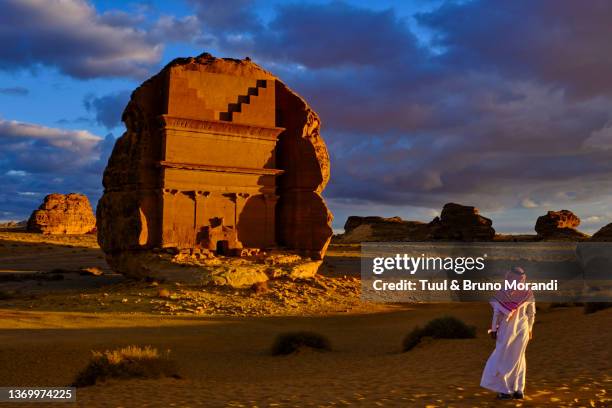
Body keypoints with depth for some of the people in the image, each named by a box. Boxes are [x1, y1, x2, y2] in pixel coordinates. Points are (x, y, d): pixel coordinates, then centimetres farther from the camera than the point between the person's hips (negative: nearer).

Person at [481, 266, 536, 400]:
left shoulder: (502, 292, -13)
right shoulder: (528, 292, -1)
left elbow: (497, 313, -13)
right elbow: (531, 313, 5)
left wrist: (493, 329, -5)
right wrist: (529, 329, 18)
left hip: (507, 329, -4)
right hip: (522, 328, 4)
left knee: (503, 358, 6)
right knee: (518, 358, 14)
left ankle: (506, 390, 2)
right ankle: (519, 390, 12)